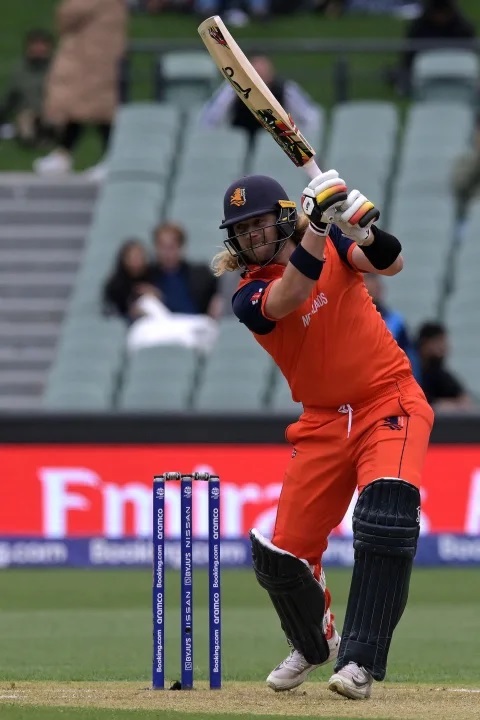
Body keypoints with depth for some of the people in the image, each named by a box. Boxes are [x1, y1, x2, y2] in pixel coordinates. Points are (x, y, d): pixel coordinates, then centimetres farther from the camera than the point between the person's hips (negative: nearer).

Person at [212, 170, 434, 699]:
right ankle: (313, 645, 31)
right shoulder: (249, 297, -6)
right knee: (281, 555, -1)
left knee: (386, 509, -29)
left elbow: (390, 264, -18)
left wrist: (368, 232, -39)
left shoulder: (333, 243, -2)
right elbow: (289, 297, -28)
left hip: (389, 402, -3)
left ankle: (360, 662, -29)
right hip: (324, 421, 3)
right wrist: (317, 223, -41)